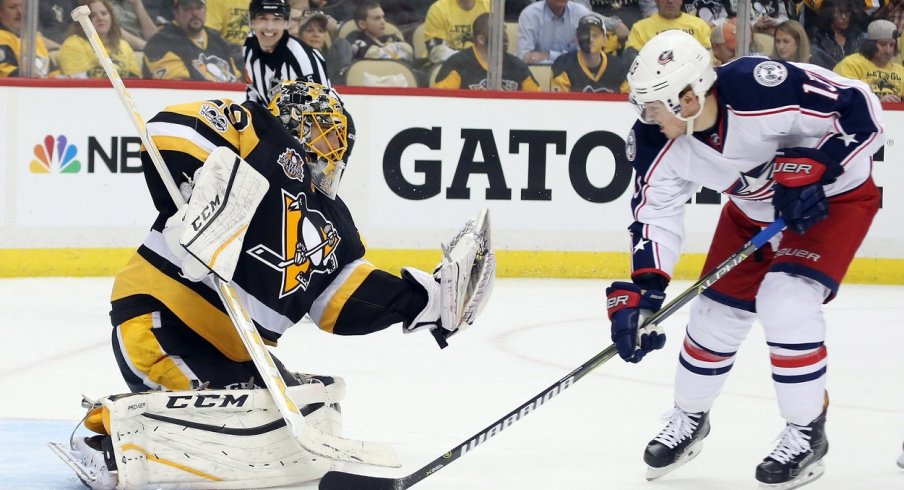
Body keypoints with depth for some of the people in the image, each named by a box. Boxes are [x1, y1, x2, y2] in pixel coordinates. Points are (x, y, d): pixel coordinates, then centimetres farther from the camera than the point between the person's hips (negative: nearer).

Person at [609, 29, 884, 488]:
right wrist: (639, 292, -24)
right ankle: (688, 419, 34)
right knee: (716, 309, 7)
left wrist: (809, 167, -36)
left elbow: (863, 111, -30)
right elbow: (656, 213, -14)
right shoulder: (657, 141, -21)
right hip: (753, 208, 6)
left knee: (784, 302, -22)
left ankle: (806, 434, -4)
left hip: (833, 196, -6)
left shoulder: (763, 89, -39)